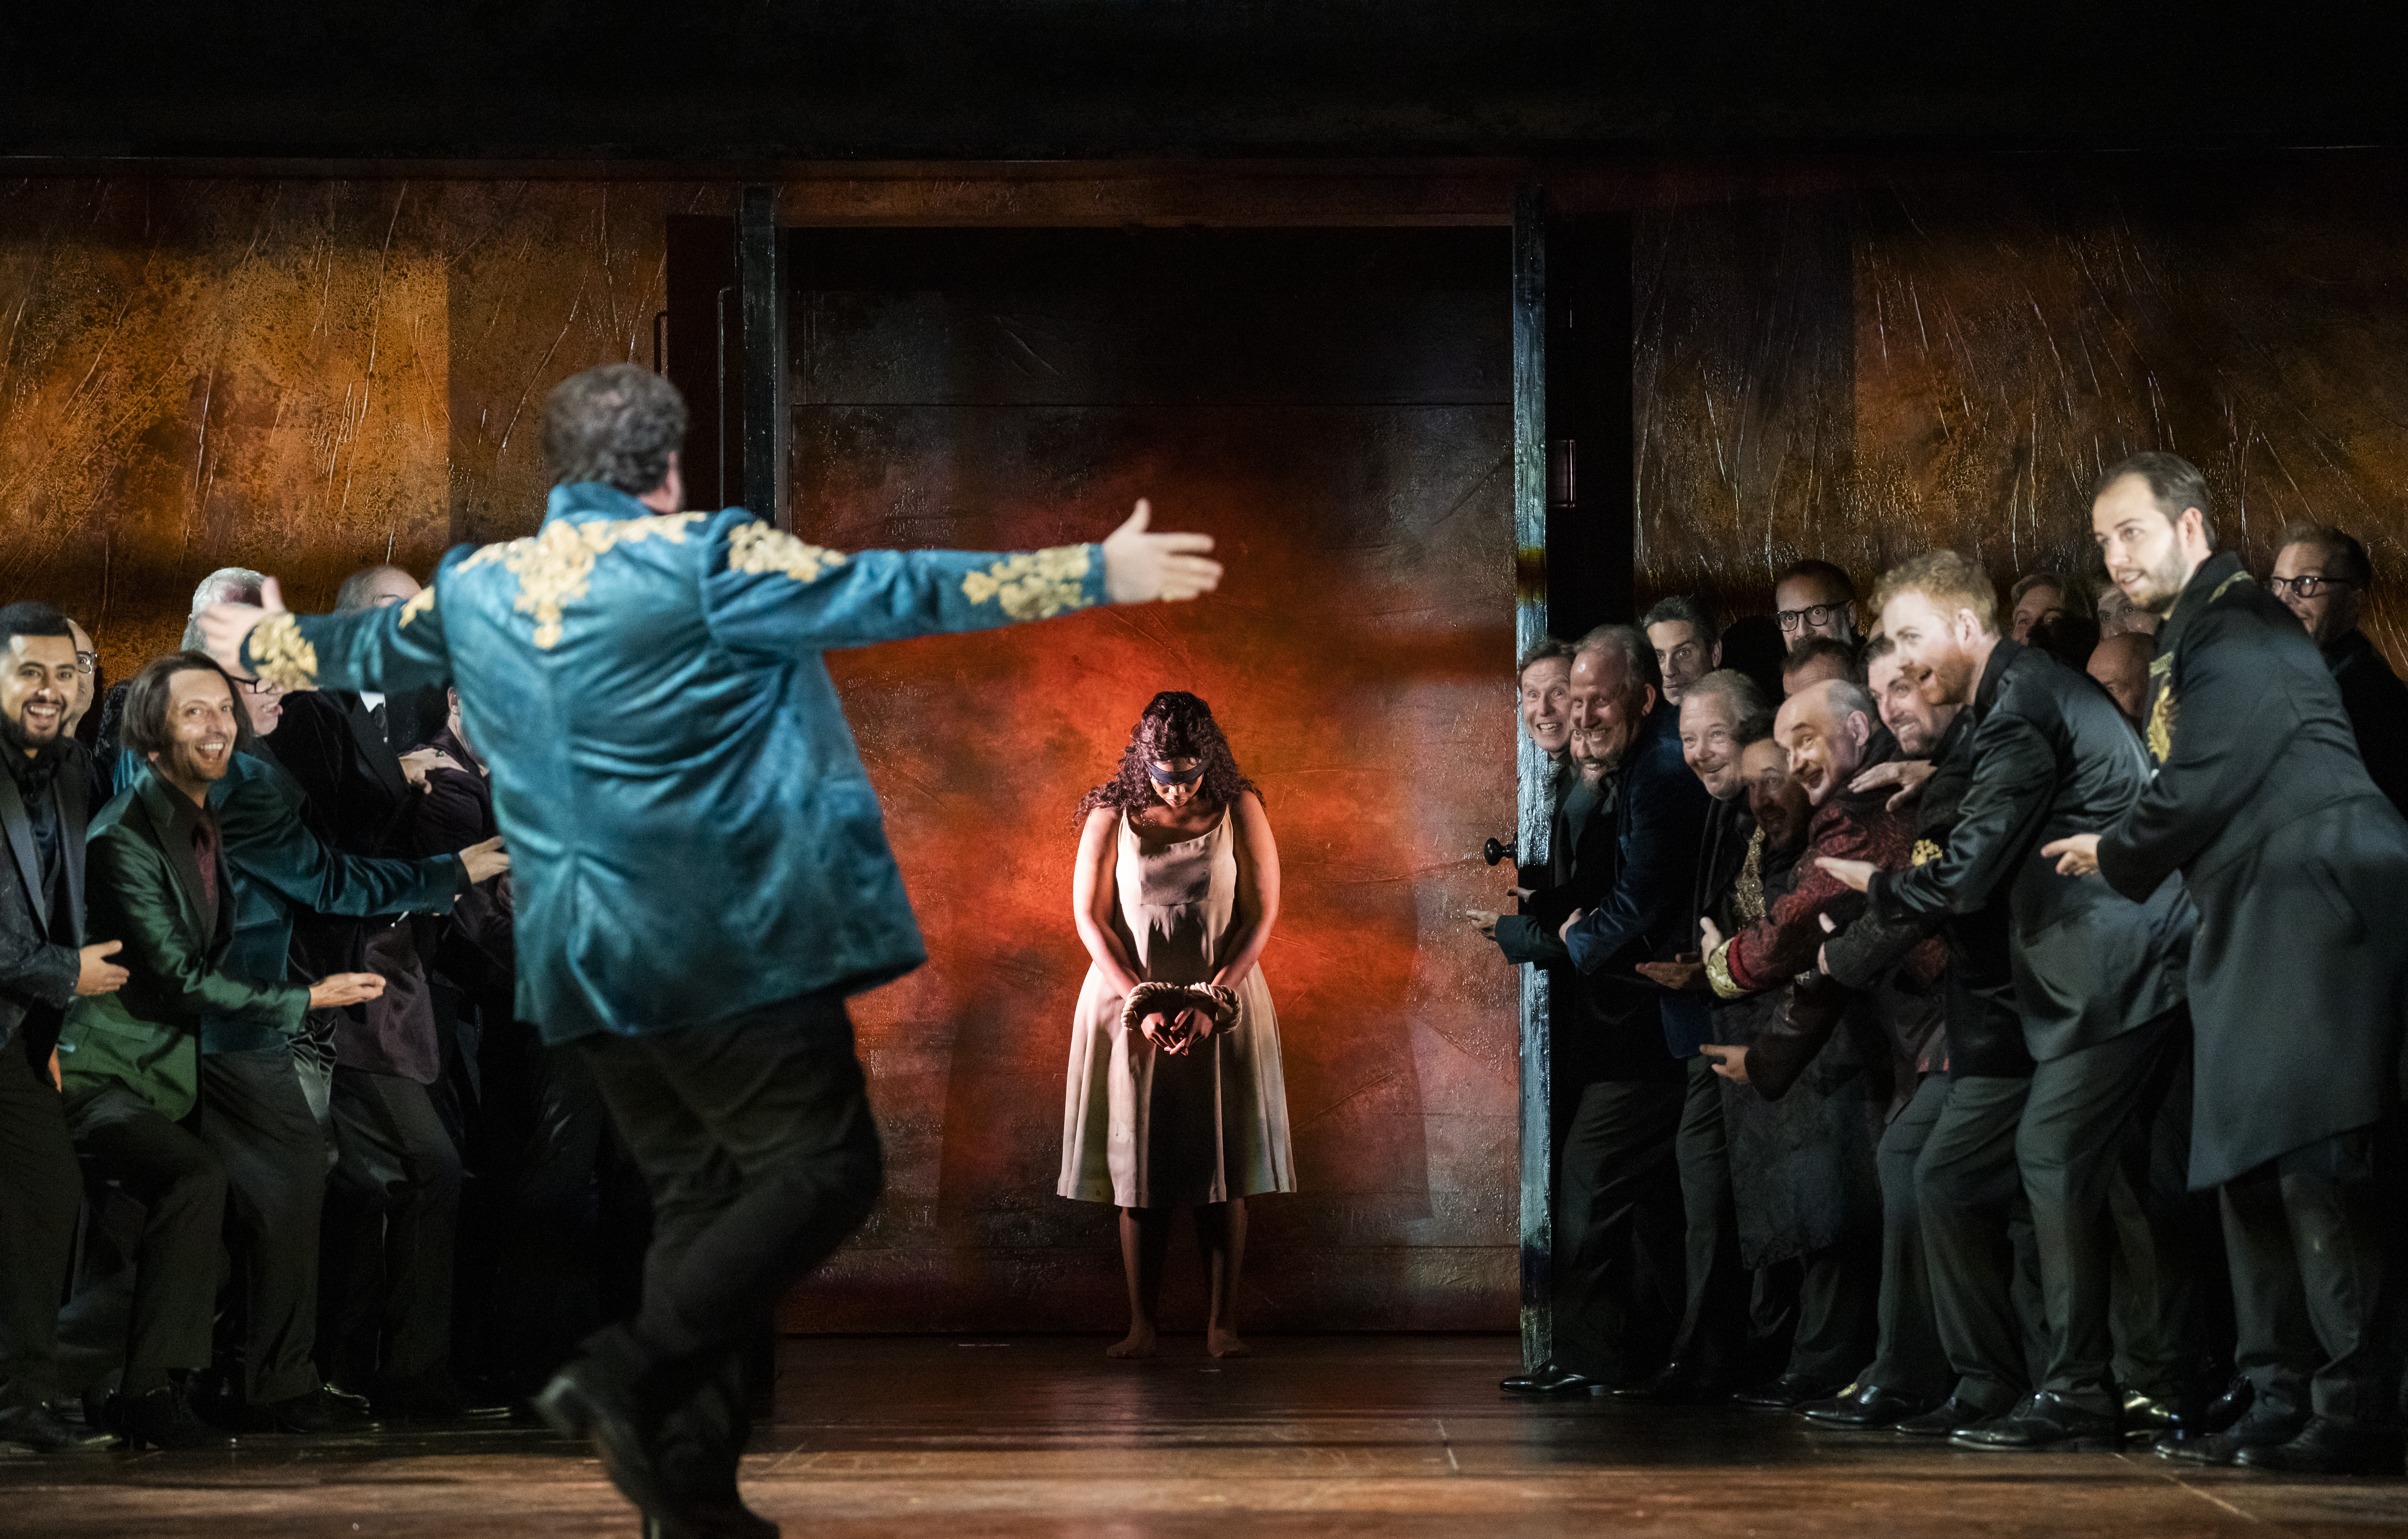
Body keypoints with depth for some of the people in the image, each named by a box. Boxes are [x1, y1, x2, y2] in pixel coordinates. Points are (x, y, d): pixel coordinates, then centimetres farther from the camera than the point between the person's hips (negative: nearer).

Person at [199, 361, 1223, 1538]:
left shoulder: (474, 590, 10)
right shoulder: (707, 561, -9)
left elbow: (371, 649, 28)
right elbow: (891, 593, -12)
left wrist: (262, 645, 51)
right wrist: (1099, 574, -10)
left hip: (585, 958, 7)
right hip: (729, 944, -7)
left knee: (695, 1197, 14)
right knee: (821, 1171, -3)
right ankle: (636, 1374, -18)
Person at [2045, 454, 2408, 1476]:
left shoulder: (2239, 633, -10)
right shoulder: (2190, 642, 22)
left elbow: (2204, 786, -16)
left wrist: (2117, 855, -1)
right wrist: (2126, 853, 10)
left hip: (2318, 909, -11)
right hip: (2258, 931, 11)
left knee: (2317, 1166, -15)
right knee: (2255, 1169, 10)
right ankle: (2283, 1404, 13)